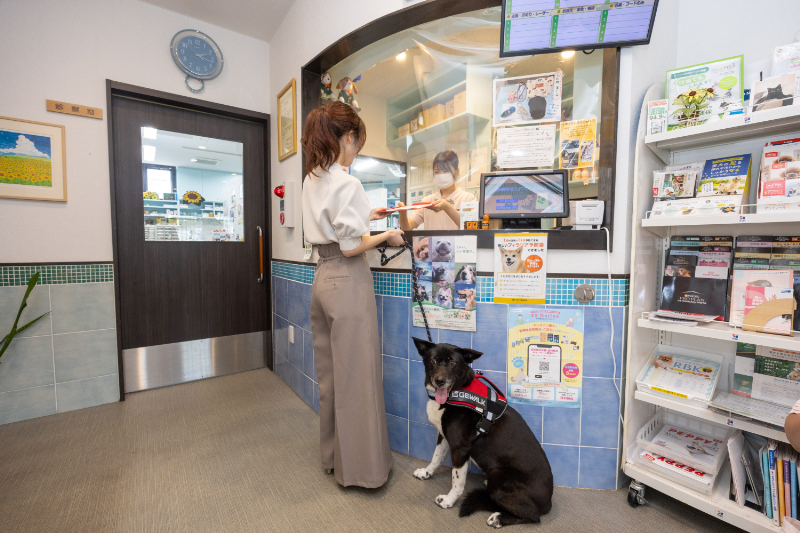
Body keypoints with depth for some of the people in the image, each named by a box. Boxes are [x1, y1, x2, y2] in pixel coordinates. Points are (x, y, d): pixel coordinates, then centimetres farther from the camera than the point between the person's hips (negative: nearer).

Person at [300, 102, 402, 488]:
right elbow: (351, 248, -18)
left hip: (322, 277, 9)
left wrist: (364, 215, 20)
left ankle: (333, 454, 38)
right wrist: (387, 236, -4)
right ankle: (361, 467, 23)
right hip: (348, 281, -9)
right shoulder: (347, 183, -15)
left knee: (329, 372, 18)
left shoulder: (312, 181, 12)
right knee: (356, 374, 4)